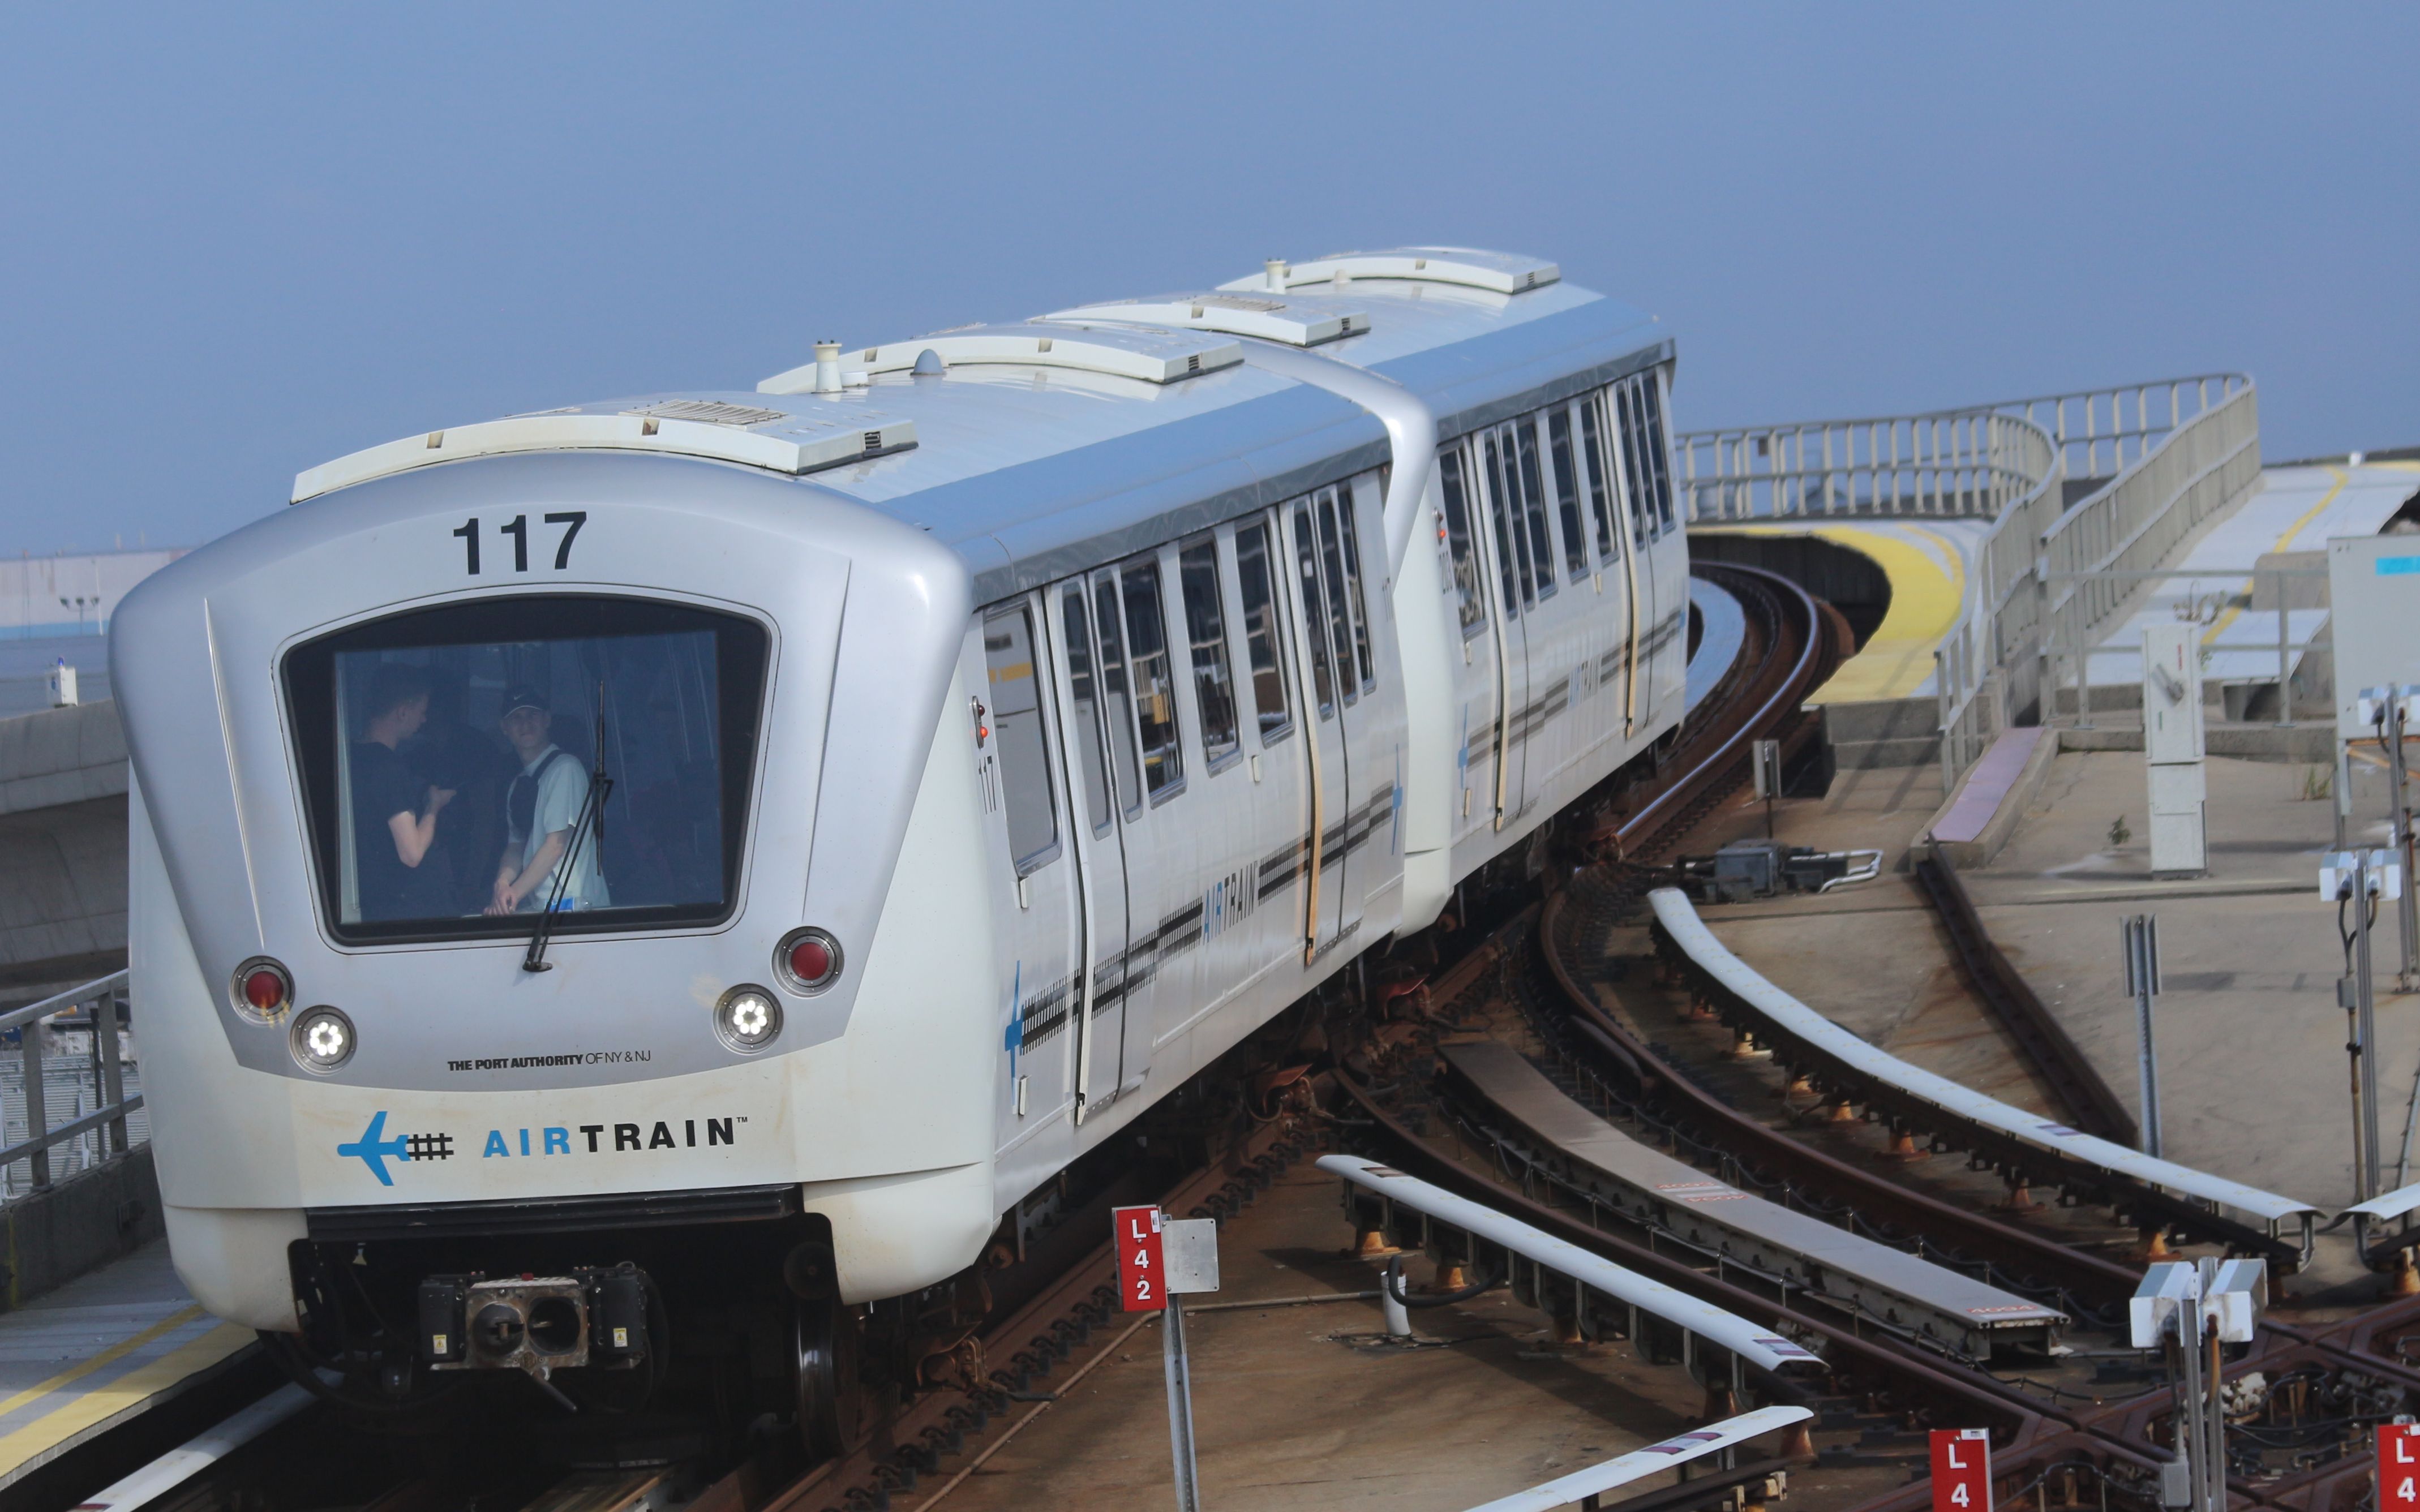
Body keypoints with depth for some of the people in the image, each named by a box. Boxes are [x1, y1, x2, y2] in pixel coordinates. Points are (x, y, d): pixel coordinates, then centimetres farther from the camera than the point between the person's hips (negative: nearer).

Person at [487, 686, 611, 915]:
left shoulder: (565, 768, -5)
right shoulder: (518, 786, 20)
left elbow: (556, 845, -11)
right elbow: (516, 847, 17)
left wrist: (514, 894, -12)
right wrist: (502, 884, -5)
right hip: (535, 908, 7)